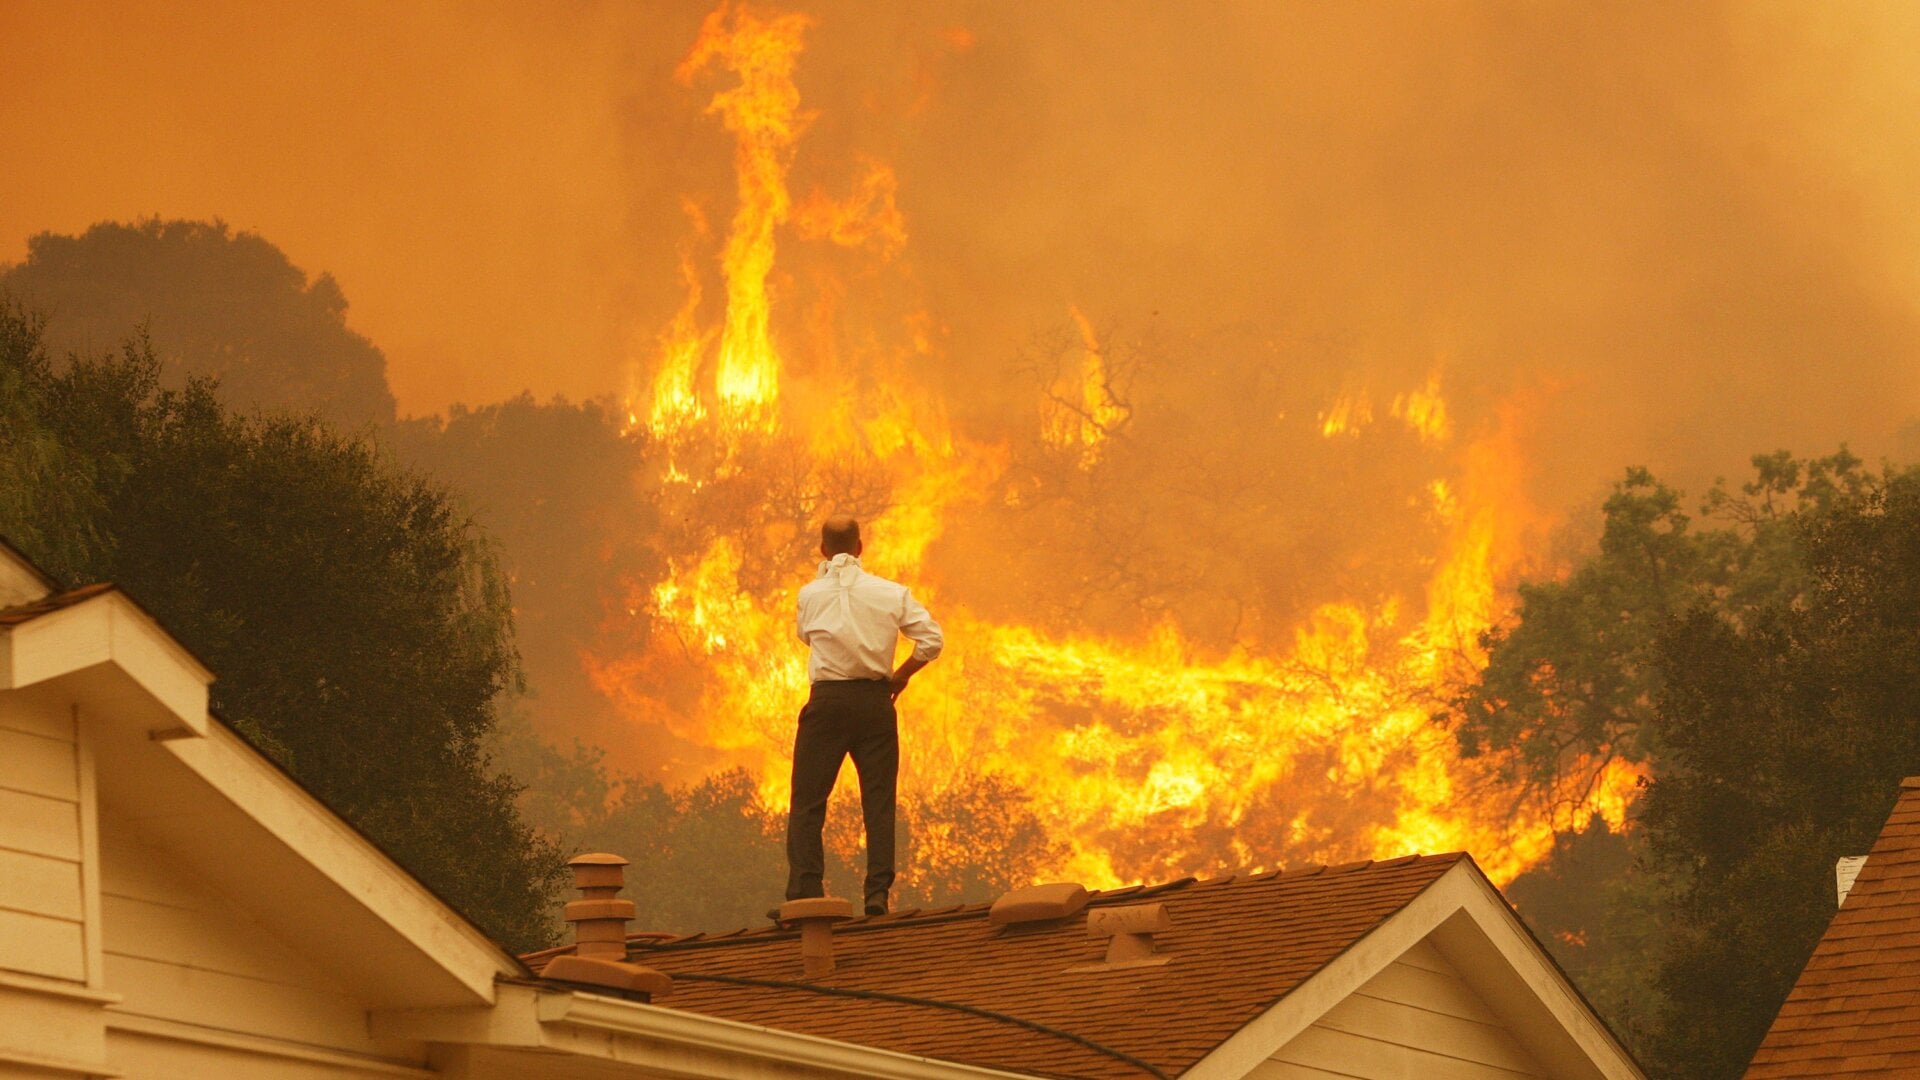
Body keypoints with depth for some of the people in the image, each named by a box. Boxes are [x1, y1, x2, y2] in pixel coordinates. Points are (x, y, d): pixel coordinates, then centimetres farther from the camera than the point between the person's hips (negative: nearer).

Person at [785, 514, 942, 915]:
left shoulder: (810, 594, 0)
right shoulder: (891, 593, 1)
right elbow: (931, 639, -4)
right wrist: (900, 675, 10)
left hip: (827, 701, -1)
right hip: (875, 700, 1)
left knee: (807, 802, 2)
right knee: (878, 801, 6)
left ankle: (804, 893, -6)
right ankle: (878, 893, -2)